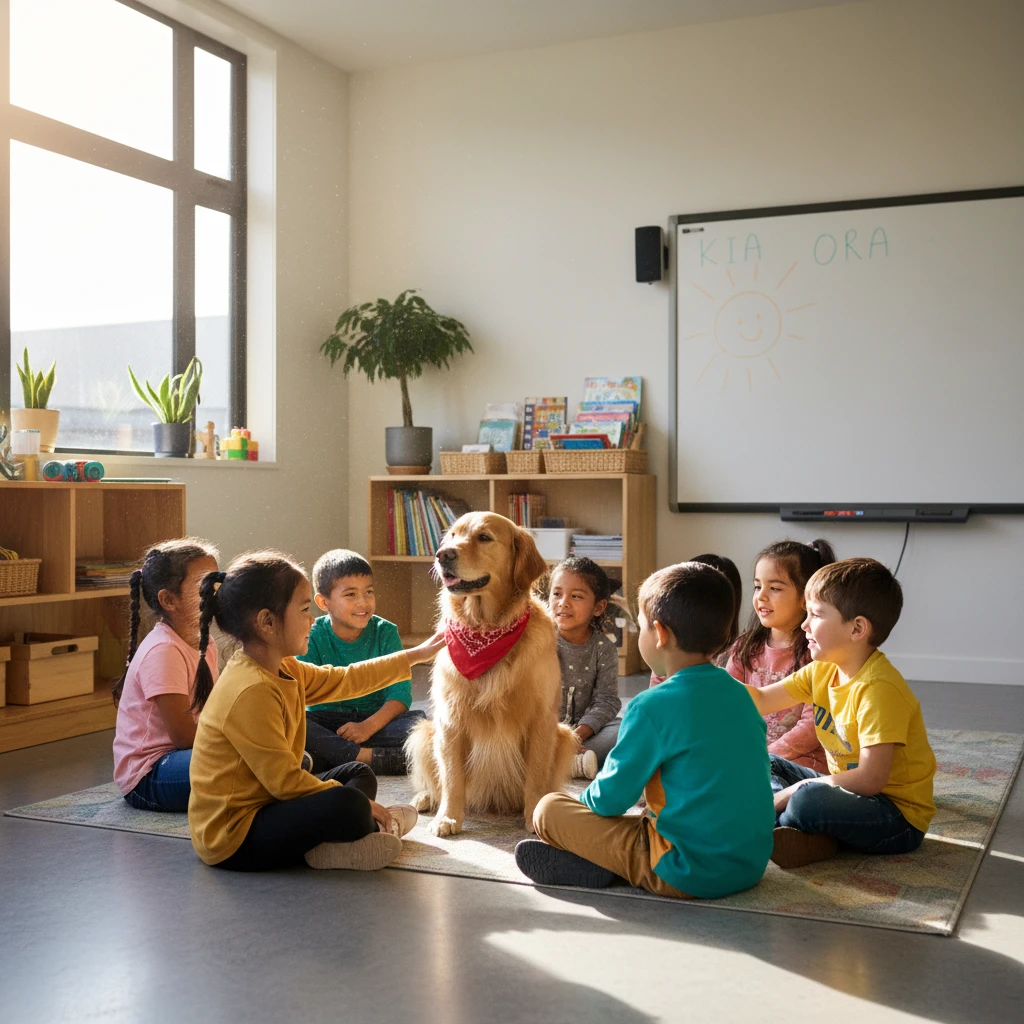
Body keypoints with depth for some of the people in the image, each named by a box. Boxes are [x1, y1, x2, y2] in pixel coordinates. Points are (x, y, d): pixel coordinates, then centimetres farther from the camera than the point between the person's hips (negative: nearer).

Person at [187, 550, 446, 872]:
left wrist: (415, 656, 22)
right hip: (233, 839, -11)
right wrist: (357, 806, -15)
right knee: (348, 806, -32)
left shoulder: (282, 671, 6)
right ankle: (378, 827, -2)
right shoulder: (252, 692, -26)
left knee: (359, 774, 21)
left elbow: (343, 680, 17)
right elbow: (284, 781, -24)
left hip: (262, 803, 11)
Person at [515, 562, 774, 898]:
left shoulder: (652, 707, -16)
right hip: (752, 864, 7)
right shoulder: (740, 694, 4)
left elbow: (609, 799, -9)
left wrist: (588, 797, 15)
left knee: (548, 810, 3)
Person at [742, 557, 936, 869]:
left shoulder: (879, 688, -25)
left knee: (808, 800, -34)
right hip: (849, 792, 9)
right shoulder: (823, 671, 2)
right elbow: (762, 700, 7)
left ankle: (782, 823, -1)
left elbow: (870, 779, -29)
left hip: (899, 818, -9)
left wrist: (793, 791, -22)